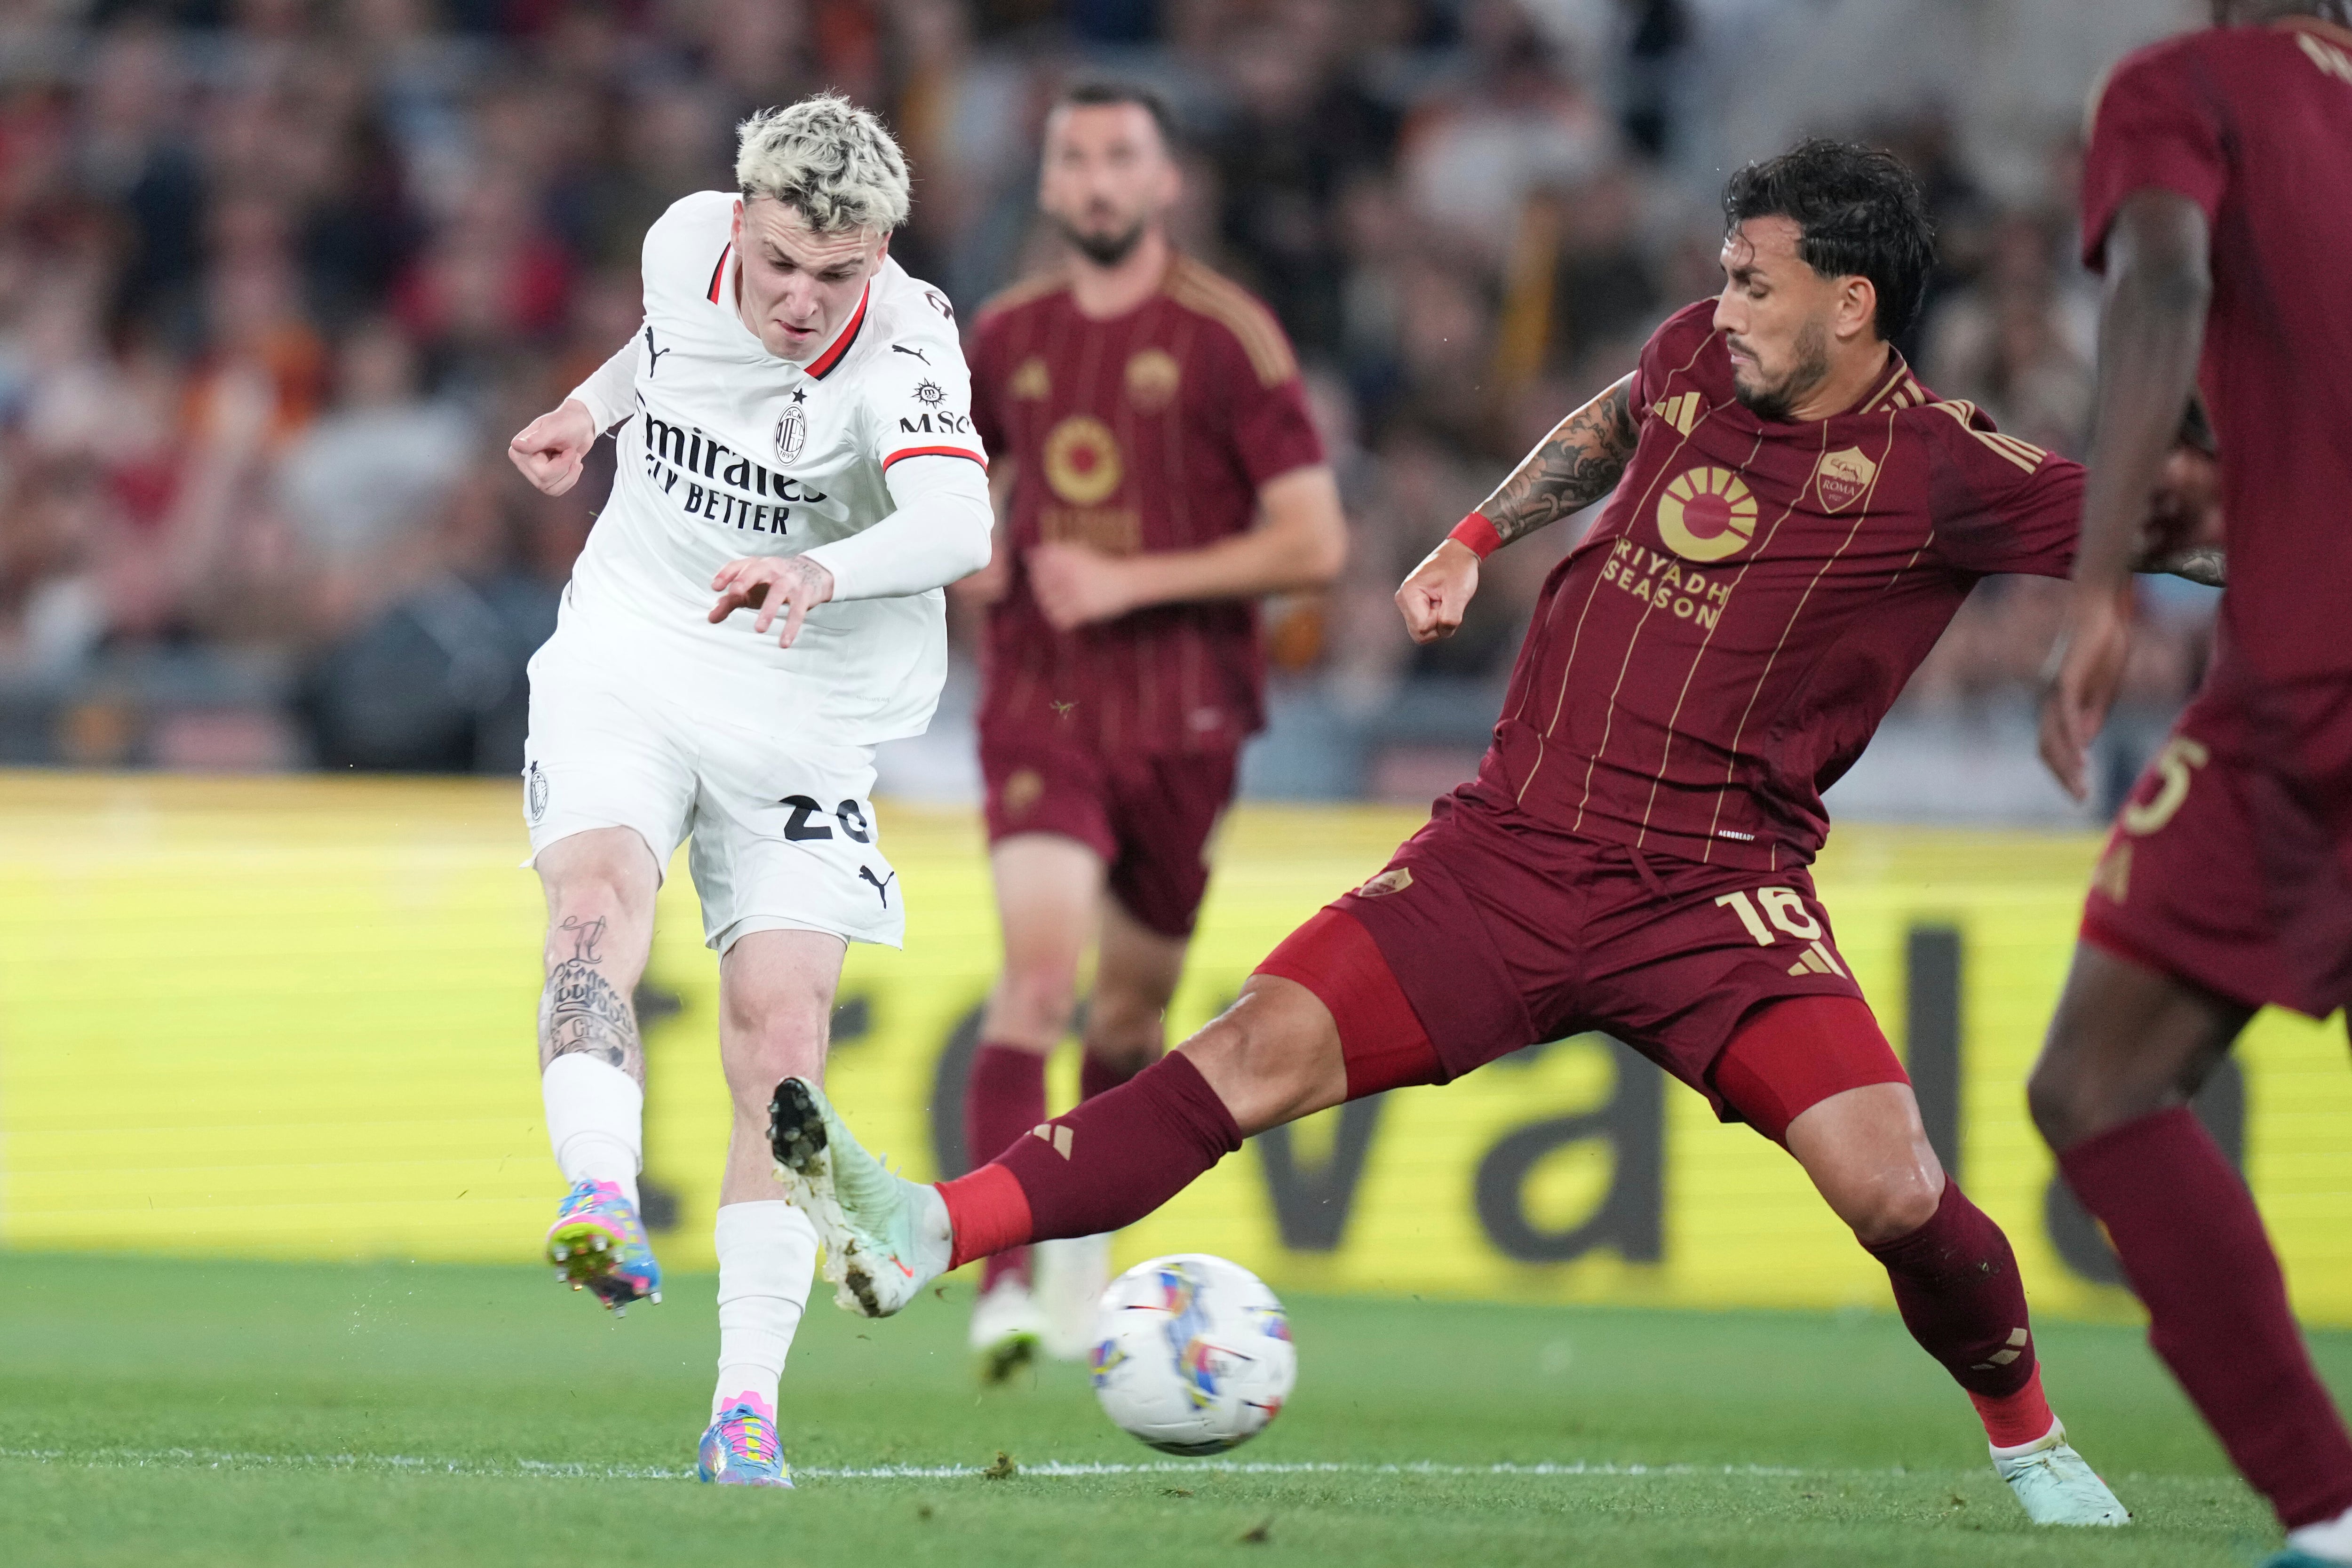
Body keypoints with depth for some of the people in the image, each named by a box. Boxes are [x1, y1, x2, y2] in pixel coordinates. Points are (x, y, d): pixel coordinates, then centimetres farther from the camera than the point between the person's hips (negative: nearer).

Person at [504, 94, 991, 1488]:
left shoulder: (902, 344, -22)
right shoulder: (687, 243, -8)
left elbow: (957, 524, -43)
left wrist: (817, 571, -59)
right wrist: (596, 406, 18)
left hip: (808, 716, -2)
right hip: (629, 654, 2)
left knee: (782, 1033, -10)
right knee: (600, 899, -27)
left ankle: (749, 1401, -4)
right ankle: (605, 1204, -47)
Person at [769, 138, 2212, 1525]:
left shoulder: (1941, 472, -9)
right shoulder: (1696, 356, 7)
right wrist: (1480, 536, 27)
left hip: (1715, 888, -4)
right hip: (1512, 843, 4)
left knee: (1892, 1187, -20)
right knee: (1262, 1053, -12)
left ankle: (2029, 1438, 9)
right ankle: (932, 1233, -19)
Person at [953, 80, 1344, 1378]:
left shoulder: (1227, 336, -5)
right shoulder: (1008, 335, 7)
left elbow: (1314, 541, -9)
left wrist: (1132, 581, -14)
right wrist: (973, 562, 3)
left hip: (1181, 710, -1)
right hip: (1040, 699, 1)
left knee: (1131, 1003, 10)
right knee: (1039, 958, -20)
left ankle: (1084, 1234, 37)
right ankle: (1001, 1280, -26)